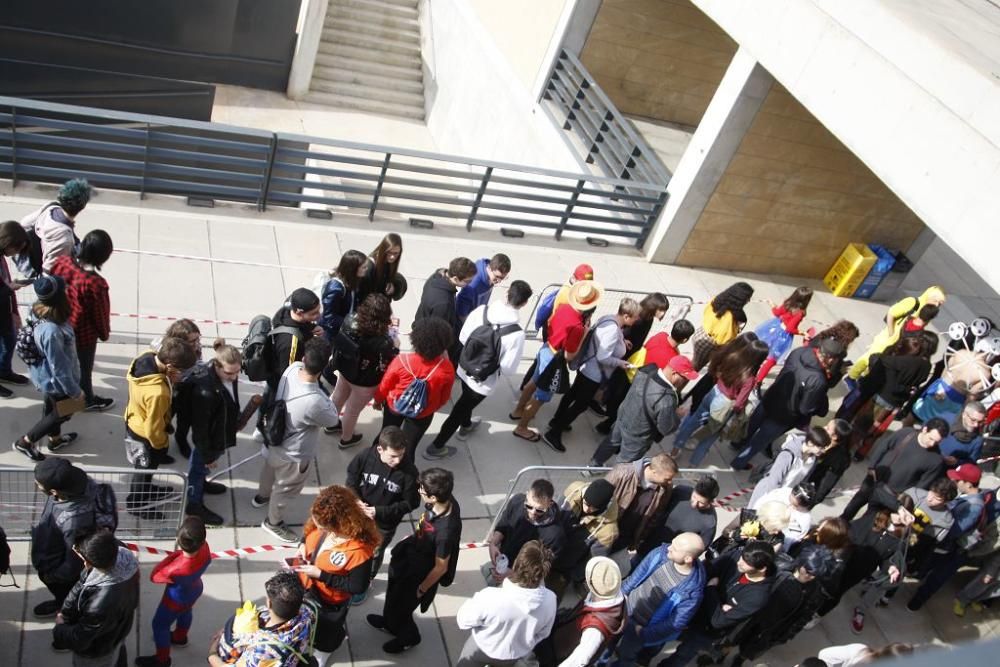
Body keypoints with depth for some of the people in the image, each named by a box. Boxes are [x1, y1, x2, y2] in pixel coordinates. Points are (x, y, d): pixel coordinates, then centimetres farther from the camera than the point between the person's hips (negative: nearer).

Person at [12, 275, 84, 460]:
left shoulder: (38, 311, -15)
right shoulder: (51, 331, -41)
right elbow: (59, 367, -30)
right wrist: (75, 390, -17)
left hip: (46, 376, 8)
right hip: (55, 381, -8)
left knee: (51, 407, 30)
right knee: (63, 412, 19)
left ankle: (55, 439, 55)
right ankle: (25, 442, 33)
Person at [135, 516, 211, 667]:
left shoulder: (177, 570, -49)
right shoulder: (204, 548, -35)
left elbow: (154, 576, -26)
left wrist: (173, 555, -24)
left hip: (177, 600, -5)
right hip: (194, 589, 6)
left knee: (159, 625, 23)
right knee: (185, 612, 36)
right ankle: (180, 637, 66)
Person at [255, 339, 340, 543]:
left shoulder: (292, 368, -26)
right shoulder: (313, 402, -45)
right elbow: (333, 419, -21)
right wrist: (320, 392, -16)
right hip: (293, 455, -7)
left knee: (270, 469, 38)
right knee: (285, 489, 25)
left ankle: (262, 496, 69)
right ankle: (273, 522, 52)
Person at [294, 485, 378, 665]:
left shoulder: (359, 549, -43)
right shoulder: (325, 522, -25)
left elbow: (357, 587, -30)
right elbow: (309, 530, 0)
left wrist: (320, 574, -32)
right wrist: (303, 545, -20)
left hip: (327, 599, -5)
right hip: (304, 583, 5)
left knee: (325, 626, 27)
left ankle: (321, 652, 61)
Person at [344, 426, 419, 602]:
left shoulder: (409, 472, -31)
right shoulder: (366, 457, -26)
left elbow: (410, 503, -20)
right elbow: (351, 479, -7)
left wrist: (380, 511, -25)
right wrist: (355, 500, -24)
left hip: (385, 524, -2)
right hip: (359, 515, 2)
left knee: (374, 554, 24)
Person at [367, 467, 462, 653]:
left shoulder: (445, 531, -44)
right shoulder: (446, 500, -24)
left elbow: (441, 567, -27)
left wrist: (422, 589, -11)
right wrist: (413, 538, 15)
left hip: (419, 573, -7)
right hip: (412, 553, 7)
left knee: (400, 604, 21)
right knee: (394, 591, 32)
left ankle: (408, 637, 52)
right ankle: (390, 621, 63)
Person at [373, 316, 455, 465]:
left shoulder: (402, 361, -31)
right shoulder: (447, 369, -29)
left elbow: (384, 386, -13)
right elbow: (444, 398, -9)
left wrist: (378, 400, 9)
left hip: (394, 407, 1)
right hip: (423, 415, -1)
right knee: (409, 447, 20)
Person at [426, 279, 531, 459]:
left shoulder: (481, 310, -18)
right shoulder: (517, 333, -30)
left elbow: (463, 338, -5)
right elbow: (508, 369, -23)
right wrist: (496, 361, -1)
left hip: (464, 369, 5)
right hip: (483, 382, -5)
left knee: (467, 399, 34)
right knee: (459, 410, 16)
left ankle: (466, 426, 62)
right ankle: (436, 447, 31)